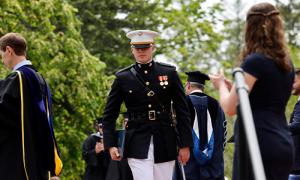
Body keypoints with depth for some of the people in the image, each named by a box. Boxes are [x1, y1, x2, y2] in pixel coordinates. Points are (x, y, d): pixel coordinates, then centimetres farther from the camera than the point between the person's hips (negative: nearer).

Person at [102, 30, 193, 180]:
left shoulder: (169, 73, 4)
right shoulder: (123, 78, 3)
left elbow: (182, 111, 5)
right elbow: (109, 115, 6)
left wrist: (185, 145, 0)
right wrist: (110, 145, -4)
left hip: (165, 143, 2)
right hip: (137, 144, -2)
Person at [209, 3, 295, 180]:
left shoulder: (255, 61, -10)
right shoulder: (286, 63, 13)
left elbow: (230, 108, -11)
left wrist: (221, 84, 9)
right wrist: (231, 86, 25)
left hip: (258, 145, -8)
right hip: (283, 145, 8)